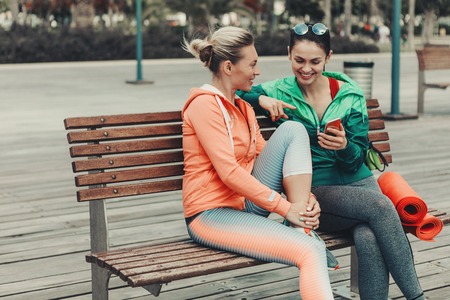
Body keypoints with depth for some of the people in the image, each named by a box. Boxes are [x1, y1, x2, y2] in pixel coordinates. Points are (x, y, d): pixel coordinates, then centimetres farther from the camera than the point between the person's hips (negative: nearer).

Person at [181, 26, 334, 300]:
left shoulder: (243, 106, 16)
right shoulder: (205, 104, -12)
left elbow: (265, 155, 12)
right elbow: (229, 172, -20)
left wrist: (304, 195, -4)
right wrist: (284, 207, -18)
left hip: (248, 203, 8)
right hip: (212, 214, -8)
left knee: (293, 129, -8)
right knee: (310, 251, -27)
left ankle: (303, 224, -12)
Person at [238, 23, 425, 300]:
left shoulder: (350, 94, 4)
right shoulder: (280, 92, 2)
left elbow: (358, 157, 3)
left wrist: (344, 147, -21)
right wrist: (261, 99, -14)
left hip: (357, 181, 2)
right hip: (314, 190, -2)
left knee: (369, 238, -32)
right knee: (381, 206, -30)